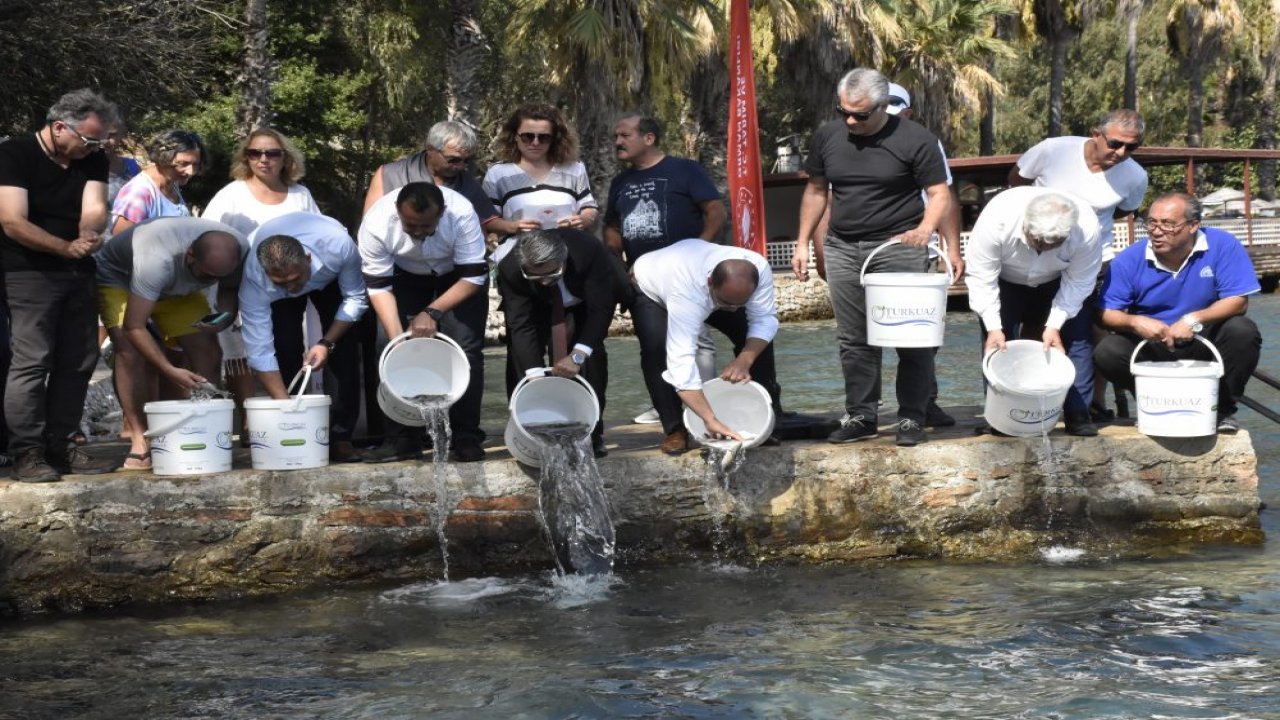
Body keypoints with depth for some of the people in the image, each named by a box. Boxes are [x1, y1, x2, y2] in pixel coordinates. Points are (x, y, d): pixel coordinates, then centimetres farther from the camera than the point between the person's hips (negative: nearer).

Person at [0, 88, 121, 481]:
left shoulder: (92, 160, 7)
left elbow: (94, 208, -5)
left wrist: (90, 233, -29)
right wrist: (67, 247, -28)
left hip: (78, 272, 7)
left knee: (78, 361, 6)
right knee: (32, 361, -12)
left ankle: (58, 447, 13)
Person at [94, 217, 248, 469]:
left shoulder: (240, 250, -28)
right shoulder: (157, 260, -45)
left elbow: (230, 288, -4)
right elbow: (134, 326, -41)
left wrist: (225, 317, -27)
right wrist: (170, 370, -49)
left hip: (177, 288, 5)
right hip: (119, 277, -5)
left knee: (208, 352, -12)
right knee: (131, 352, -27)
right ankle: (140, 441, -23)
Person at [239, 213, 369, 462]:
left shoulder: (338, 247, -44)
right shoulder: (253, 277, -41)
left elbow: (356, 299, -24)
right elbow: (259, 352, -36)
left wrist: (327, 343, -33)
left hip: (330, 279, 0)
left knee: (343, 349, -15)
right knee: (286, 350, -17)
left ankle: (340, 437, -10)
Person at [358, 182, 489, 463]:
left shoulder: (462, 214, -37)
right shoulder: (376, 223, -33)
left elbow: (474, 277, -28)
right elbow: (379, 287, -24)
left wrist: (433, 312, -34)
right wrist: (397, 339, -31)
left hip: (458, 276, -1)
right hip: (407, 277, 1)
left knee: (466, 349, -13)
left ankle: (466, 439, -7)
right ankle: (402, 438, -1)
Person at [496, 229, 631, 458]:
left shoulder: (589, 251, -43)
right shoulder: (510, 269, -38)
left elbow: (600, 309, -40)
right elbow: (521, 324, -37)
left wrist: (578, 355, -50)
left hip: (588, 296, -1)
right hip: (541, 304, 1)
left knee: (593, 353, -16)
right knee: (526, 358, -14)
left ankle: (593, 433, -8)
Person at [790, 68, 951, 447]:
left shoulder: (915, 140, -7)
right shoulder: (828, 136, 6)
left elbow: (940, 193, -6)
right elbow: (816, 190, 16)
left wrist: (925, 228, -25)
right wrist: (802, 243, 13)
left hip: (898, 247, -4)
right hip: (843, 249, 4)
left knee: (910, 338, -2)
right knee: (854, 341, 8)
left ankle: (911, 418, 7)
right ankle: (860, 416, 16)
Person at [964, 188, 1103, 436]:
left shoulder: (1087, 228, -36)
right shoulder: (996, 219, -40)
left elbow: (1079, 282, -23)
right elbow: (980, 277, -30)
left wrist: (1055, 325, -30)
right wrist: (993, 327, -35)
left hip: (1056, 283, 1)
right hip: (1004, 282, -1)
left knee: (1078, 335, -11)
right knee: (997, 344, -12)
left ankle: (1077, 414, -4)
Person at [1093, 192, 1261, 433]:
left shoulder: (1222, 246, -14)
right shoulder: (1129, 260, -10)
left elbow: (1238, 301, -17)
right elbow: (1107, 314, -9)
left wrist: (1194, 320, -33)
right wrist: (1135, 322, -32)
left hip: (1204, 343, 0)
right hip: (1151, 347, 1)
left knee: (1242, 331, -29)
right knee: (1107, 352, -26)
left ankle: (1222, 408, -7)